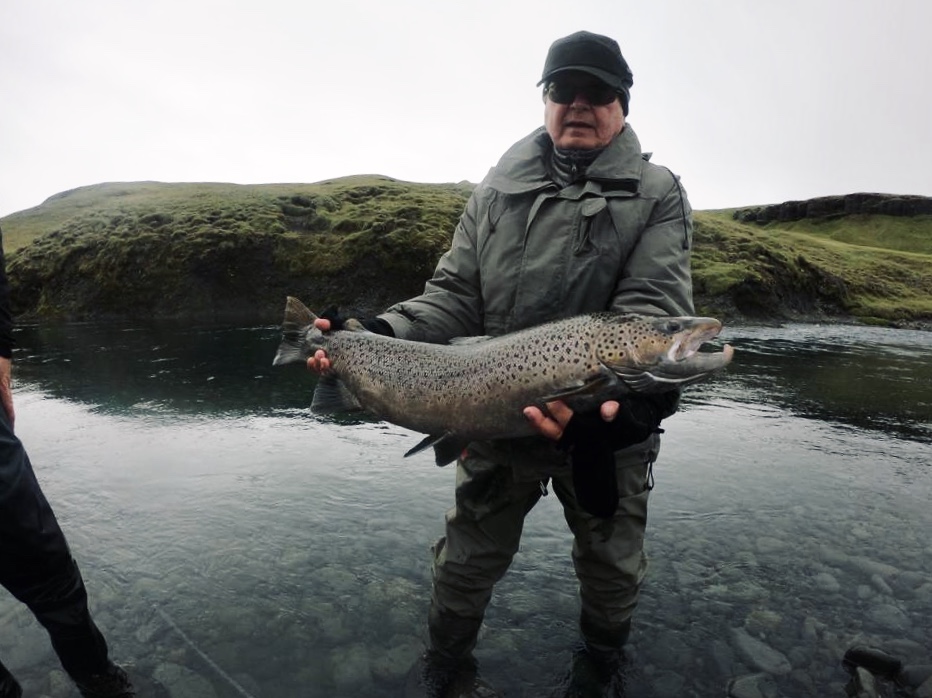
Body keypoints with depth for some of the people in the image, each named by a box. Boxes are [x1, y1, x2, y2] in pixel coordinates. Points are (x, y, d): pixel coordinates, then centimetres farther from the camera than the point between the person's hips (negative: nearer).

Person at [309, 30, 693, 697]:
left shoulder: (657, 195, -3)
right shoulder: (498, 189, 5)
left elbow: (652, 308, -16)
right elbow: (455, 294, 1)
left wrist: (614, 390, -36)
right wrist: (378, 333, -16)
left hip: (610, 423, -1)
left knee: (611, 565, 20)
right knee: (467, 558, 16)